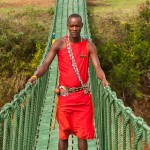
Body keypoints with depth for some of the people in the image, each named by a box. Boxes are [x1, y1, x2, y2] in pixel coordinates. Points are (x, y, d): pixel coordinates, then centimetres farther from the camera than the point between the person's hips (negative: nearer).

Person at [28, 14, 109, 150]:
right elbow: (46, 64, -8)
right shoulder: (59, 44, -1)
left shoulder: (89, 46, 1)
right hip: (65, 95, -1)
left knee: (83, 134, 3)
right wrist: (35, 75, -27)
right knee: (63, 134, 6)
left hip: (83, 96, 1)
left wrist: (103, 79, -28)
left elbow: (97, 67, -6)